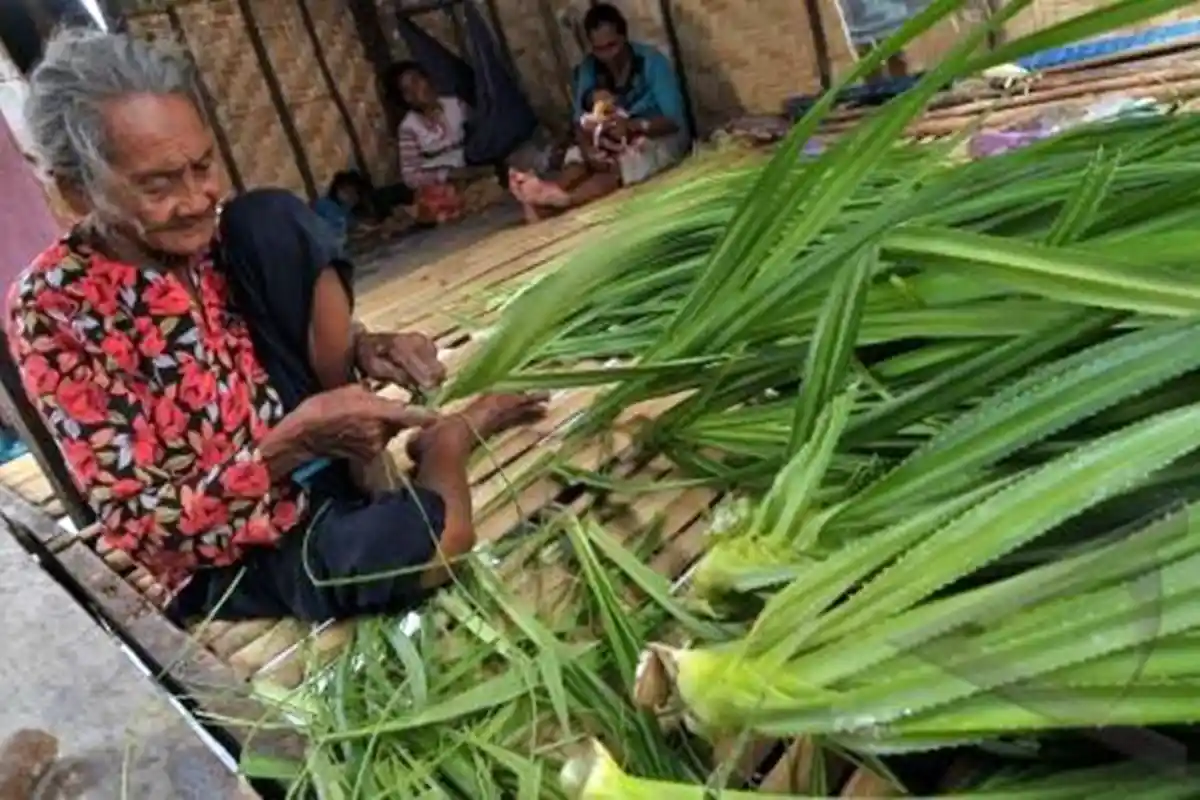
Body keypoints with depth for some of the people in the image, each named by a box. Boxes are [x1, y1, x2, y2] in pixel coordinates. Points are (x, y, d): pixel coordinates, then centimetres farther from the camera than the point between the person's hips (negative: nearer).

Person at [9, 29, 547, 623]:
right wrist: (299, 437, -30)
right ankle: (448, 437, -2)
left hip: (318, 456, 6)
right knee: (431, 536, -38)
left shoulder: (210, 233, -2)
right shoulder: (52, 307, -17)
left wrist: (362, 350, -13)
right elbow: (146, 526, -19)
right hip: (229, 558, -5)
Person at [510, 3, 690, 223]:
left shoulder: (652, 62, -17)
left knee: (620, 166, -35)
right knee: (577, 155, -25)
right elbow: (582, 121, -11)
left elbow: (675, 120, -20)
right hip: (616, 141, 5)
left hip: (662, 136, -5)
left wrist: (633, 125, -38)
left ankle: (561, 200, -57)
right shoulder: (588, 70, -4)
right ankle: (549, 193, -53)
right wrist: (587, 148, -35)